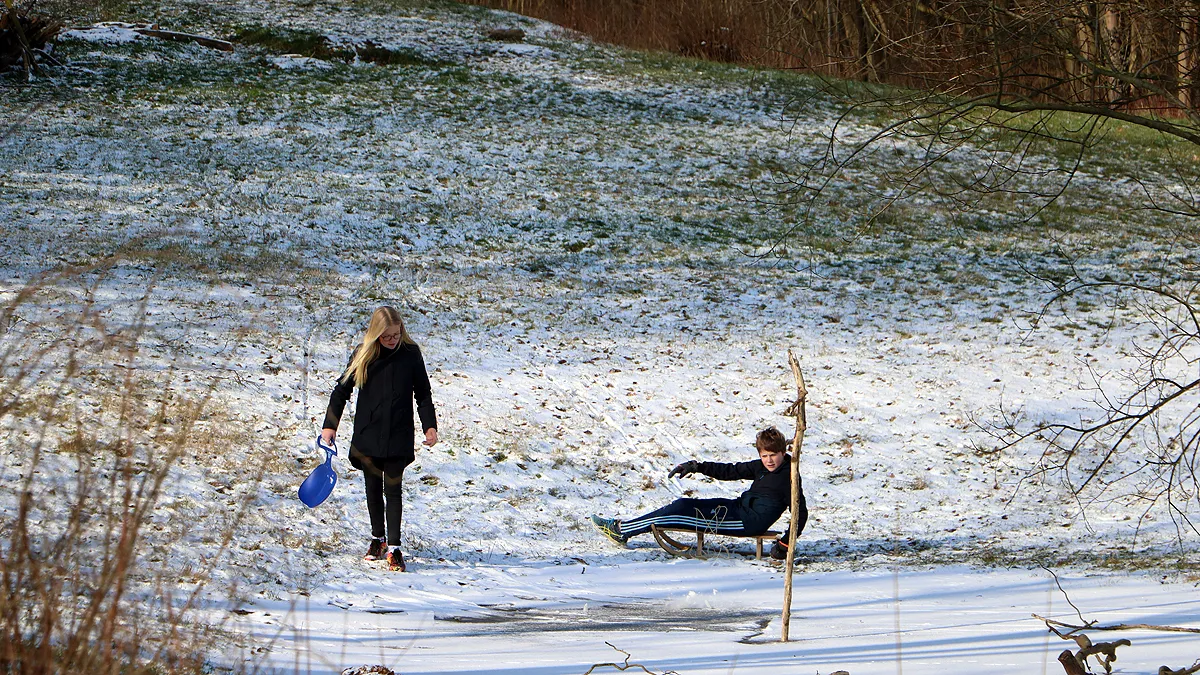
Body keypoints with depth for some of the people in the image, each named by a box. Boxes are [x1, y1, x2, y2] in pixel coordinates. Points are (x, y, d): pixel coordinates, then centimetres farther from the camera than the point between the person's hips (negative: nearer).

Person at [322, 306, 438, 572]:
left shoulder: (411, 354, -3)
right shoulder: (363, 355, -2)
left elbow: (423, 393, 6)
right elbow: (342, 389, 7)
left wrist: (430, 426, -3)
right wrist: (330, 425, 4)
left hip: (398, 437, -2)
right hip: (367, 434, 2)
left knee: (392, 489, -7)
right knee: (373, 488, 12)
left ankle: (394, 548, -7)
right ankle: (378, 538, 28)